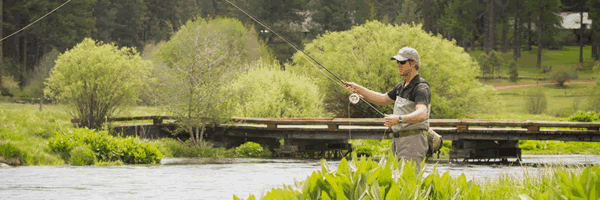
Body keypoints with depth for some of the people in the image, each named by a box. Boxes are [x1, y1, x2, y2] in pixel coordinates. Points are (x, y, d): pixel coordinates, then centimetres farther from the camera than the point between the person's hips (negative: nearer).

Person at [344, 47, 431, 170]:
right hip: (398, 141, 9)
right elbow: (383, 99, 28)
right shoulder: (402, 86, 17)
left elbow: (421, 114, -31)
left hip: (413, 141, -9)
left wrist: (399, 119, -47)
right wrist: (358, 89, 18)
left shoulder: (421, 88, -14)